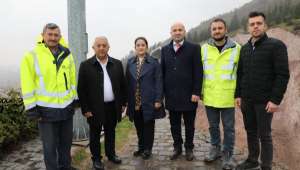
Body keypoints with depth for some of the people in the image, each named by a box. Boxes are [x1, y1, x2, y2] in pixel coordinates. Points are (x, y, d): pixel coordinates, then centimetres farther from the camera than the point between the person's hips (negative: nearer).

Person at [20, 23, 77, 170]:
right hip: (46, 109, -4)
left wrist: (75, 98, 11)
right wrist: (32, 108, -11)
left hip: (66, 107, 5)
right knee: (50, 146, 8)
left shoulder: (66, 54, 6)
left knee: (66, 142, 19)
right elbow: (28, 84, -9)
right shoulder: (32, 56, -8)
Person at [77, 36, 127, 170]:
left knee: (111, 132, 18)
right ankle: (96, 158, 28)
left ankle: (111, 154, 36)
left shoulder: (117, 64, 3)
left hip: (113, 106, 3)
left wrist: (123, 103, 6)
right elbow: (81, 89, -6)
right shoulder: (86, 65, -6)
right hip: (95, 108, -3)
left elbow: (122, 85, 8)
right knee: (95, 134, 11)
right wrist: (85, 109, -8)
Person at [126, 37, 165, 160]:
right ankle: (141, 147, 31)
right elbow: (128, 81, 7)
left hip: (149, 101, -3)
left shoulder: (154, 62, -2)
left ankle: (147, 149, 23)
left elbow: (158, 82, -6)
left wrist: (158, 100, -11)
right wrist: (127, 99, 4)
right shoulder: (130, 62, 8)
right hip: (135, 102, 3)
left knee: (148, 126, 7)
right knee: (138, 126, 14)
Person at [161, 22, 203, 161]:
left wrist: (196, 92, -12)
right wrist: (162, 91, 4)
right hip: (171, 95, 3)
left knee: (189, 124, 11)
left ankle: (189, 148, 28)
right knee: (174, 124, 13)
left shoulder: (194, 48, -2)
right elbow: (162, 71, 9)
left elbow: (198, 72, -6)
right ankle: (177, 147, 29)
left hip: (188, 94, -3)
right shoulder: (165, 49, 9)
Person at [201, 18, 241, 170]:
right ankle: (215, 149, 36)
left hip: (228, 97, -2)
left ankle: (227, 154, 25)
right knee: (213, 126, 17)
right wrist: (200, 91, 6)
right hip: (209, 97, 2)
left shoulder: (236, 48, -5)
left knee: (228, 127, 9)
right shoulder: (204, 48, 2)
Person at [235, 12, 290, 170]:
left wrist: (275, 99, -17)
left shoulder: (276, 45, -8)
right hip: (246, 100, 5)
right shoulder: (244, 48, 10)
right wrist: (238, 95, 7)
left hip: (264, 101, -5)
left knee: (264, 135, 4)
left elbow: (283, 75, -12)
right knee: (250, 132, 16)